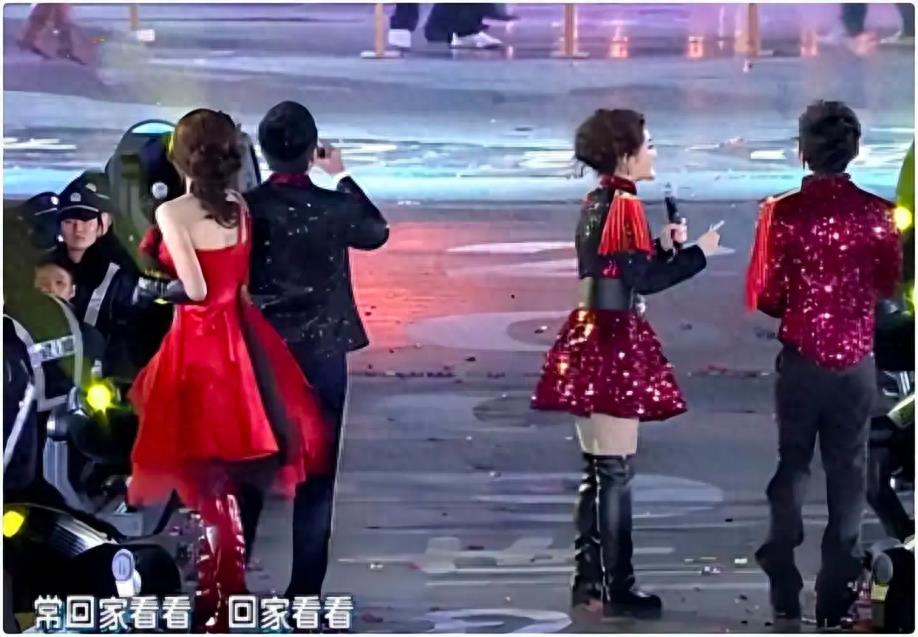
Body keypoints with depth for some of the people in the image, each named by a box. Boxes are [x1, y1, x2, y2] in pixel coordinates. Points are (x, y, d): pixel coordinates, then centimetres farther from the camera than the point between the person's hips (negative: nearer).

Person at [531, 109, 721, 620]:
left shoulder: (599, 202, 14)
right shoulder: (624, 205, -14)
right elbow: (642, 282, -20)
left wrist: (663, 246, 11)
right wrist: (698, 253, -11)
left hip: (592, 337, 10)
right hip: (615, 342, -10)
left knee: (597, 471, 13)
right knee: (616, 471, -4)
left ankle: (589, 582, 18)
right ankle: (618, 589, 1)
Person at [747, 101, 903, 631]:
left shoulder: (782, 212, -12)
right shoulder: (877, 213, -6)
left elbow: (763, 298, -9)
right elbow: (890, 286, 5)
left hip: (799, 360, -1)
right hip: (856, 361, 1)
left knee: (790, 469, 11)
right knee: (848, 473, 10)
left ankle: (786, 601, 12)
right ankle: (837, 603, 13)